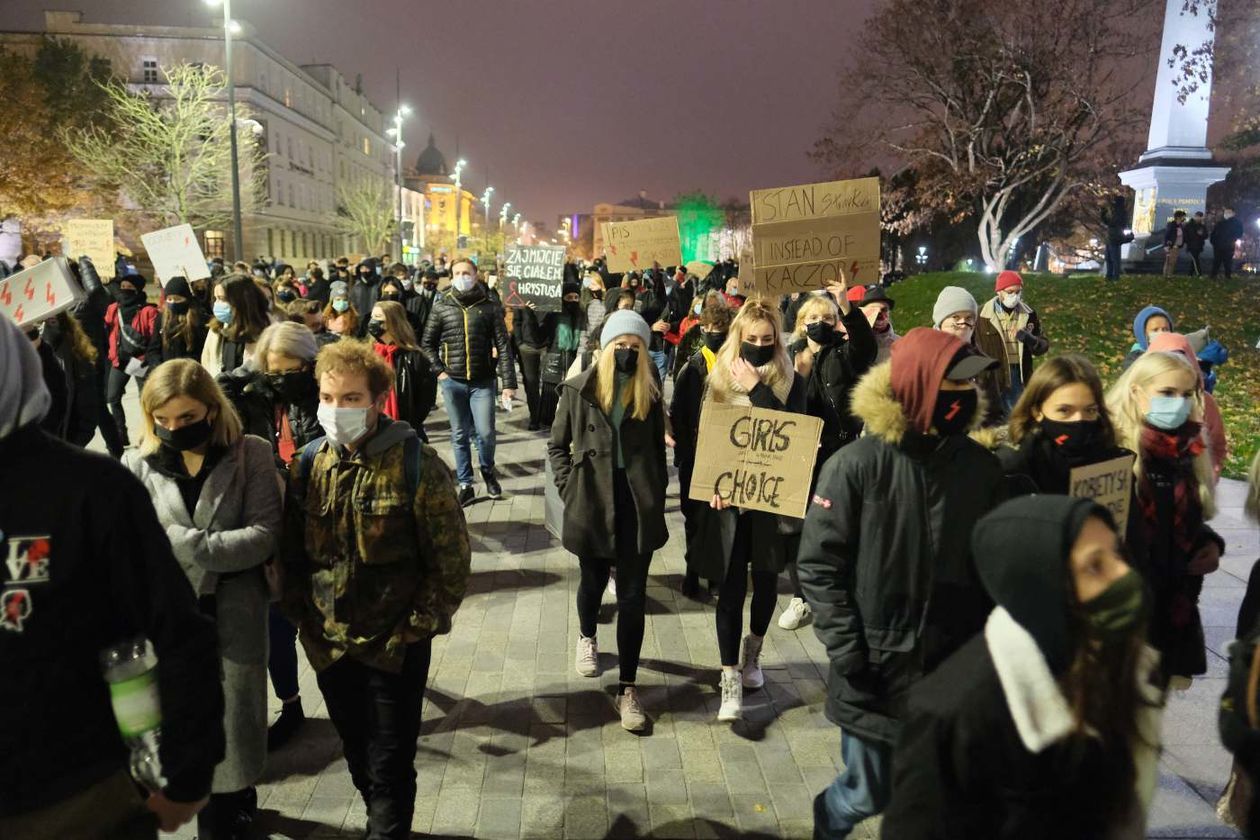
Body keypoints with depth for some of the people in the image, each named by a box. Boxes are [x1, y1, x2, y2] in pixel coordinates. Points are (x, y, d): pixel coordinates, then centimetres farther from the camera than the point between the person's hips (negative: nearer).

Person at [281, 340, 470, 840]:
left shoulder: (416, 465, -16)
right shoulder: (310, 462, -1)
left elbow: (451, 560, -13)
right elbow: (291, 550, 8)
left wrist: (416, 628, -13)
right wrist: (302, 618, 2)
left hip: (395, 645, -5)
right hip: (328, 644, 5)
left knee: (389, 765, 6)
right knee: (357, 756, 23)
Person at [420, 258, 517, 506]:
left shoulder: (489, 307, 0)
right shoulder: (441, 307, 4)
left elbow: (503, 346, -2)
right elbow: (427, 343, 10)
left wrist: (509, 382, -9)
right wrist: (438, 371, -2)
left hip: (482, 382, -1)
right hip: (452, 382, 1)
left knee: (485, 433, -3)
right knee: (460, 435, 7)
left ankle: (488, 472, 26)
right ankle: (465, 485, 18)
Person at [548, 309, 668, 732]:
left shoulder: (650, 393, 3)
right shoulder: (579, 389, -2)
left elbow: (658, 450, 10)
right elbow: (557, 445, 4)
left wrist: (658, 496, 3)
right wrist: (570, 490, -4)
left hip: (638, 506, 1)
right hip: (592, 504, 0)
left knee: (632, 597, 0)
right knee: (593, 581, 20)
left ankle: (628, 688, 11)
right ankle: (587, 638, 52)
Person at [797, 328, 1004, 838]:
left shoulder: (983, 467, 1)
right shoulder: (858, 464, -12)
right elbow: (819, 564, -9)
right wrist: (847, 654, -12)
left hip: (953, 668, 3)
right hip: (875, 668, -3)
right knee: (869, 795, 11)